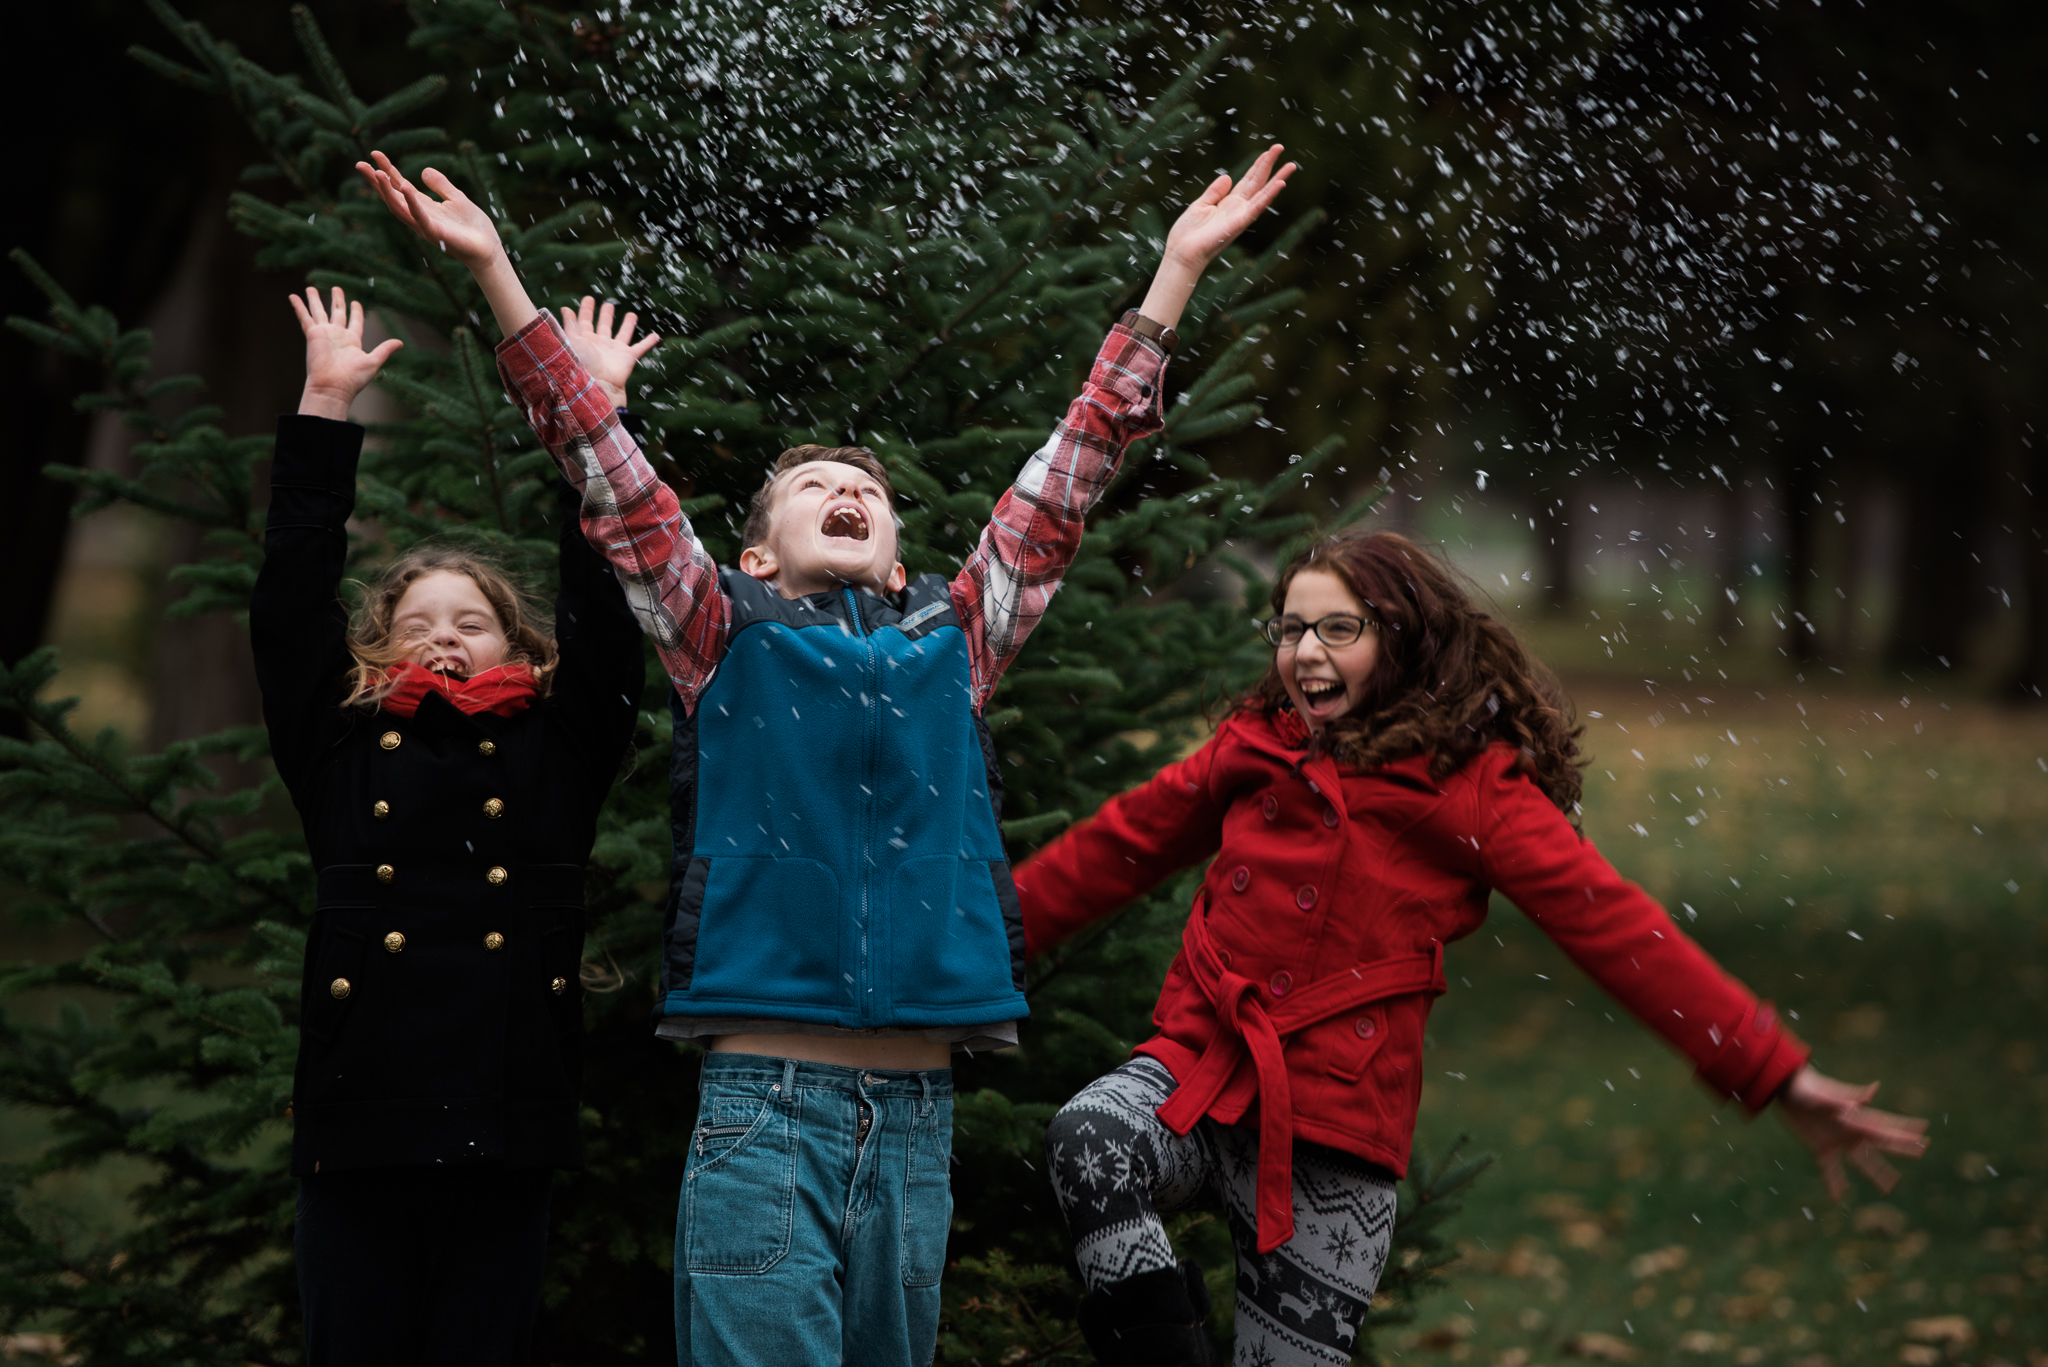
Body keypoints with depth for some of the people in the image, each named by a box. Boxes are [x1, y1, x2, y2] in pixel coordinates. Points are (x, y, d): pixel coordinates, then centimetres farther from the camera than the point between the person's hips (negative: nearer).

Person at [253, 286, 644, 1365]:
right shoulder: (344, 749, 12)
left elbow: (604, 615, 7)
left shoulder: (555, 752, 13)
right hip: (360, 1132, 0)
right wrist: (326, 407, 6)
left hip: (507, 1140, 0)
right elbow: (290, 599, 9)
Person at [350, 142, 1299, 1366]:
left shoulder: (956, 641, 17)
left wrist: (1179, 266, 20)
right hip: (764, 1106, -3)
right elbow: (601, 464, 7)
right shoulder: (727, 635, 11)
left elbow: (1077, 467, 19)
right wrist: (494, 271, 2)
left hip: (917, 1114, 3)